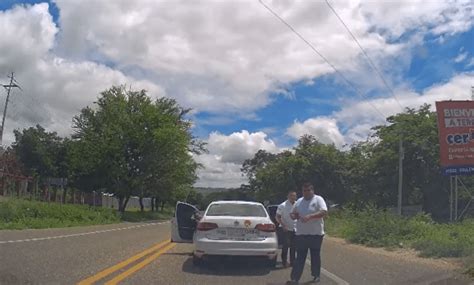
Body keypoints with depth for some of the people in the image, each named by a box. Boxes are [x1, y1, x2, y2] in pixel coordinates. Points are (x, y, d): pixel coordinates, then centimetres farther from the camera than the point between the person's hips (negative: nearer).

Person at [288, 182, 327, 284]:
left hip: (316, 233, -3)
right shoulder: (299, 201, 11)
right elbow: (293, 214, 18)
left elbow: (324, 212, -19)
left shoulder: (318, 199, -5)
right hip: (300, 234, 4)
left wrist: (310, 216, -29)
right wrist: (294, 216, -7)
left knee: (315, 256, 10)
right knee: (300, 257, 4)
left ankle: (316, 275, 27)